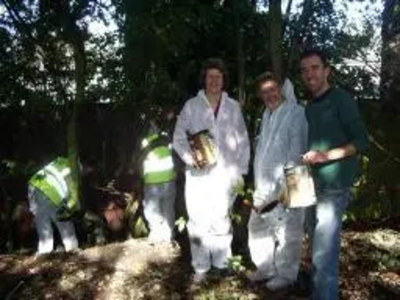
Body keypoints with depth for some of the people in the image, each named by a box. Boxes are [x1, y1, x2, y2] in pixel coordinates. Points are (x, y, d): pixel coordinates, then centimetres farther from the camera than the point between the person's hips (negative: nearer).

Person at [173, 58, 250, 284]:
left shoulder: (233, 107, 7)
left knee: (221, 220, 11)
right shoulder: (192, 105, 2)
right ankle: (201, 267, 14)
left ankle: (222, 263, 25)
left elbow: (243, 140, 8)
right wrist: (189, 156, -17)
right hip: (198, 174, -1)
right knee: (199, 221, 1)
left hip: (225, 174, 1)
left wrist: (241, 170, 2)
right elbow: (179, 136, 1)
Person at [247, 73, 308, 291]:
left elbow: (297, 152, -17)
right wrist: (258, 181, 15)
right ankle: (266, 268, 32)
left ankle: (286, 274, 18)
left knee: (286, 232, 2)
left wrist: (287, 185, -19)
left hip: (285, 185, -8)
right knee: (258, 227, 17)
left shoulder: (296, 113, -12)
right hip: (264, 185, 9)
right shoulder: (267, 114, 14)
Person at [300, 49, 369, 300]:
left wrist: (327, 155, -22)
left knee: (324, 253, -9)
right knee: (319, 249, 13)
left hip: (334, 186, -7)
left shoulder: (341, 99, -7)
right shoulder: (310, 107, 15)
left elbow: (362, 141, -11)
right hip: (314, 185, 7)